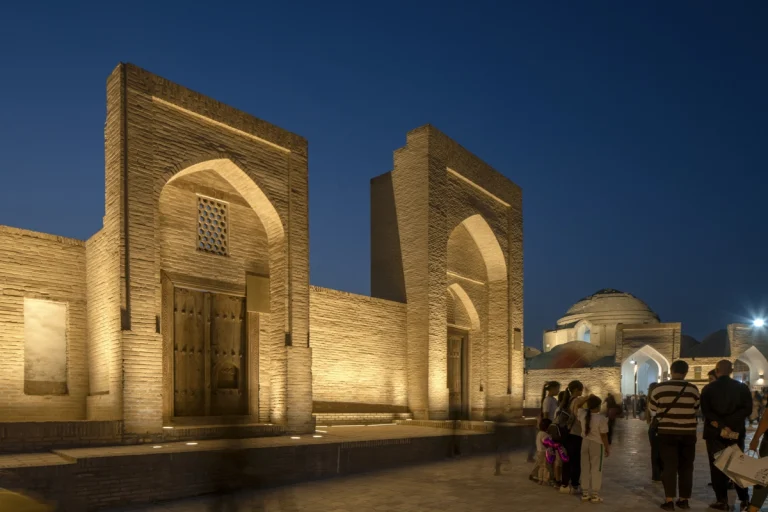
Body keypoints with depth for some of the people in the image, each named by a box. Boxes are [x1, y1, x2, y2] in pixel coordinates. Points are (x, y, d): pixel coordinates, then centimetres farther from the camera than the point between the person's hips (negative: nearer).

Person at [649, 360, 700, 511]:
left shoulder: (659, 388, -9)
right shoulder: (693, 389, -6)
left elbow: (653, 410, 3)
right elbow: (695, 410, 8)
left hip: (666, 432, -1)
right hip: (688, 433, 2)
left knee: (669, 466, 2)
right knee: (686, 466, 12)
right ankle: (684, 500, 16)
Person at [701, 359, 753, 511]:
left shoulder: (708, 389, -3)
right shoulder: (742, 388, 1)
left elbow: (706, 411, -12)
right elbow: (747, 409, -8)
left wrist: (721, 425, -16)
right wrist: (730, 424, -14)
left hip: (715, 433, -2)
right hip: (736, 432, 2)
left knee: (717, 466, 4)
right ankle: (744, 499, 15)